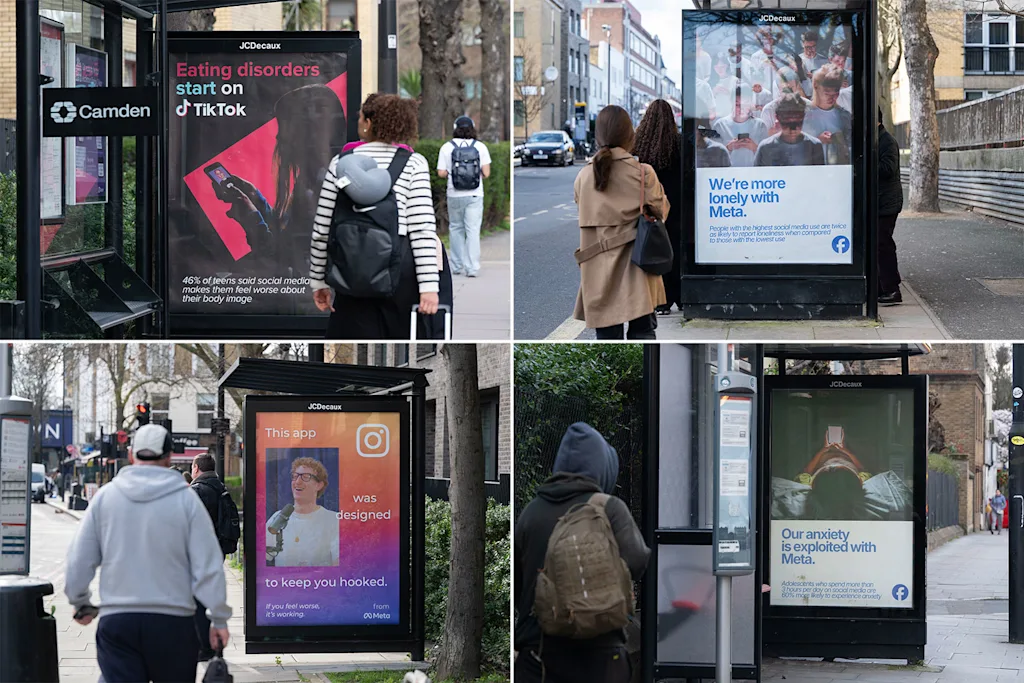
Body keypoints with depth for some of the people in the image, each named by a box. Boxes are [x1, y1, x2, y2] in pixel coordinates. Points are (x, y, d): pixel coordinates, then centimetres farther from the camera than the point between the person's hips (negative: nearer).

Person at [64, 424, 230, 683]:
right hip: (173, 622, -1)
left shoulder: (105, 497, 2)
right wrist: (219, 620, 5)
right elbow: (208, 566, -4)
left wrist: (81, 604, 24)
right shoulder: (185, 500, -4)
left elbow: (78, 561, 8)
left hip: (116, 621, 1)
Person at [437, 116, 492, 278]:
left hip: (454, 195, 1)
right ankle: (472, 267, -6)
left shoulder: (447, 147, -2)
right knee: (473, 231, 0)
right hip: (474, 194, -1)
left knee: (456, 229, 14)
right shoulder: (480, 147, -2)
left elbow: (441, 173, -4)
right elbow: (486, 173, -4)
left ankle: (457, 266, 17)